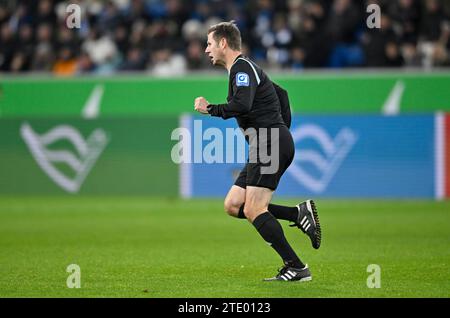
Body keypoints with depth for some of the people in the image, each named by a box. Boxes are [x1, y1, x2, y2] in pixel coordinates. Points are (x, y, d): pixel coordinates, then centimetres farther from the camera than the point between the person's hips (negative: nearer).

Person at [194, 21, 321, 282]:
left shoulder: (242, 67, -9)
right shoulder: (242, 68, 23)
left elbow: (243, 104, -25)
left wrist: (210, 109, -13)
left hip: (272, 143, -10)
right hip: (264, 146, 10)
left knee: (253, 210, -14)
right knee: (233, 206, 6)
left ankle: (296, 268, -13)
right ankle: (300, 214, 2)